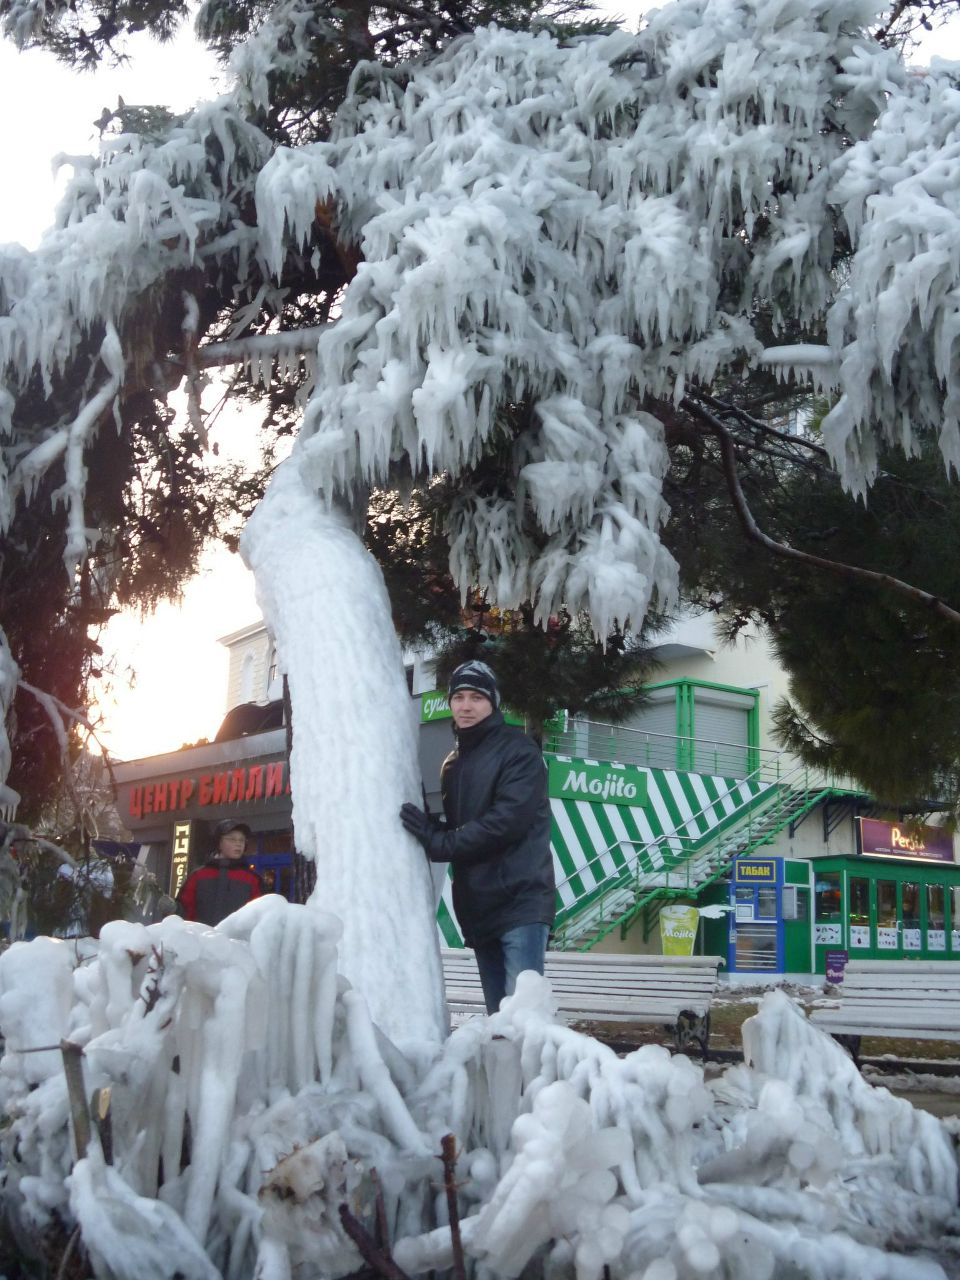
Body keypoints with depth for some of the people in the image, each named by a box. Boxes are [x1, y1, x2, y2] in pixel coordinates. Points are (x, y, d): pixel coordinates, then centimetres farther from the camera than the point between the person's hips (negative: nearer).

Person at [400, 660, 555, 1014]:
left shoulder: (517, 750, -5)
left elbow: (509, 821, -17)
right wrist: (432, 830, -4)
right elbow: (458, 829, 18)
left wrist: (440, 842, -14)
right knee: (499, 1015, 10)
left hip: (520, 901, -8)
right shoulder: (454, 763, 19)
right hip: (479, 907, 8)